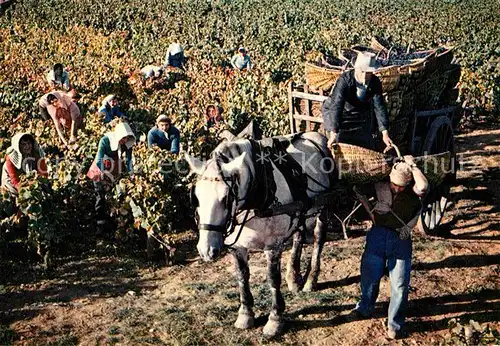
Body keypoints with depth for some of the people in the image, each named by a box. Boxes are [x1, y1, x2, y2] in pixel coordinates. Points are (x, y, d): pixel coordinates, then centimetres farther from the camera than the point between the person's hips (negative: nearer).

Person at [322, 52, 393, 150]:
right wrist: (333, 134, -50)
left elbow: (379, 107, -20)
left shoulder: (375, 82, -19)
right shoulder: (344, 80, -32)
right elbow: (336, 106, -40)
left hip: (361, 114, 4)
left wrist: (385, 133, -28)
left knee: (368, 147, 5)